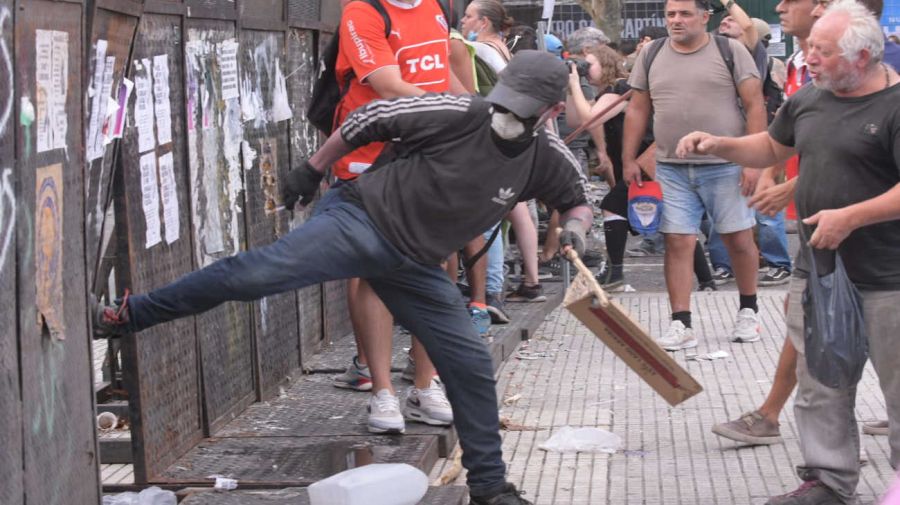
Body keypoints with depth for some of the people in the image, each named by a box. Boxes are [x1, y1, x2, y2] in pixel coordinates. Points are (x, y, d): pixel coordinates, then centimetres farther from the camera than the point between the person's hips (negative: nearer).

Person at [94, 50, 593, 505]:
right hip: (359, 218, -5)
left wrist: (574, 227, -8)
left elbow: (579, 202, 16)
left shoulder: (550, 160, -3)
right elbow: (369, 118, -6)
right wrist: (313, 168, 2)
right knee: (259, 272, -24)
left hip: (414, 265, 5)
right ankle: (127, 315, -13)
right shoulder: (457, 114, -16)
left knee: (471, 366, 4)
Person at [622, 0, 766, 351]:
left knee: (738, 239, 6)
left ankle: (748, 311, 26)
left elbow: (755, 105, -4)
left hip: (725, 165, -2)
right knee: (678, 242, -1)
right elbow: (638, 109, 13)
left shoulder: (730, 51, -2)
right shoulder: (651, 55, 8)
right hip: (672, 169, 2)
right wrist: (629, 159, 8)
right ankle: (681, 325, 3)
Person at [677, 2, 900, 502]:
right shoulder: (809, 100, 9)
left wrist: (851, 217, -24)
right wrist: (718, 145, 9)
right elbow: (773, 147, 25)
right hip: (818, 269, 7)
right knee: (820, 385, 12)